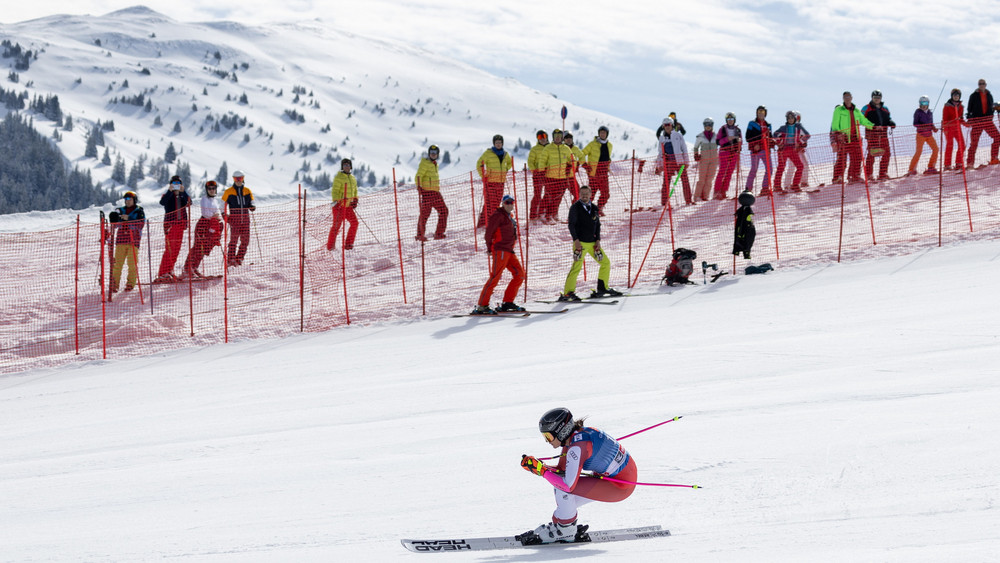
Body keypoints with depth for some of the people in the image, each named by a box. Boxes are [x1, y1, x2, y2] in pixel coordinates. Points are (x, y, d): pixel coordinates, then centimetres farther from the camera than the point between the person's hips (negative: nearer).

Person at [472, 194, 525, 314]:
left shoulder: (510, 216, 20)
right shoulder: (498, 215, -7)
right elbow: (489, 231, -12)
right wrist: (489, 248, -6)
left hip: (509, 251, 9)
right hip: (500, 250, -9)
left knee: (520, 274, 5)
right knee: (495, 276, -15)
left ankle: (507, 302, 9)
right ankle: (481, 306, -16)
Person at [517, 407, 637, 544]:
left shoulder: (577, 447, -26)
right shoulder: (570, 437, 2)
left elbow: (569, 485, -28)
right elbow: (560, 470, 12)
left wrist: (541, 470, -21)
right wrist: (538, 466, -3)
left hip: (622, 486, -9)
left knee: (563, 488, -15)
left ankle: (566, 530, 2)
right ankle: (558, 524, 19)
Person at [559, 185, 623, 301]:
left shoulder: (594, 208, 11)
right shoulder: (575, 208, -4)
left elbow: (597, 225, 13)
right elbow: (571, 225, -8)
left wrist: (598, 240, 2)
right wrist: (576, 240, -18)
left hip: (592, 243, 6)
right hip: (580, 243, -6)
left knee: (606, 262, 10)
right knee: (577, 266, -17)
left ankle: (602, 288, 21)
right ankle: (568, 293, -19)